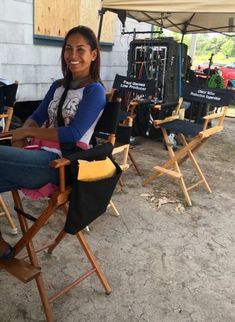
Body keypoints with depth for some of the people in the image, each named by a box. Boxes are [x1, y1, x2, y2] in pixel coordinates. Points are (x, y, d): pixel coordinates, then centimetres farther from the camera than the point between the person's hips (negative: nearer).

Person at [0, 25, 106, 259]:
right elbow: (36, 118, 15)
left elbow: (73, 134, -14)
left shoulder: (94, 91, -4)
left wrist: (28, 132, -8)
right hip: (39, 155, 7)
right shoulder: (58, 86, 19)